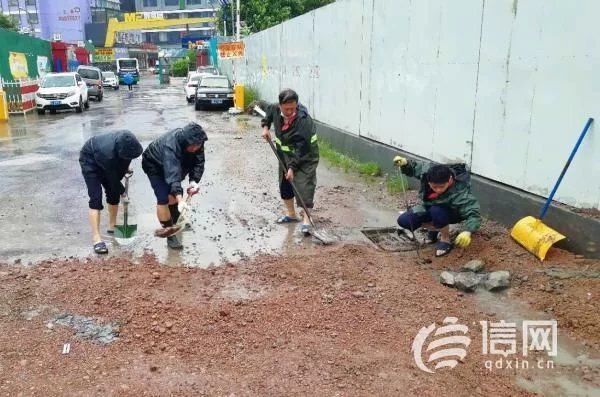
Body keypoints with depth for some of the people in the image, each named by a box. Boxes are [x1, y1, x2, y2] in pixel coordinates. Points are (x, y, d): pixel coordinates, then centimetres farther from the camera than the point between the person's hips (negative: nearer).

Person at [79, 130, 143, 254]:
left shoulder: (128, 141, -28)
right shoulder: (108, 153, -44)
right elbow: (113, 177, -26)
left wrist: (125, 169, -7)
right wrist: (122, 192, -13)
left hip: (108, 160, 7)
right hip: (90, 160, -7)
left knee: (114, 192, 7)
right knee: (96, 198, -16)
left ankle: (112, 226, 26)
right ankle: (96, 239, -17)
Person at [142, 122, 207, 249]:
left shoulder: (196, 142, -27)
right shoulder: (170, 147, -46)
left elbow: (199, 162, -21)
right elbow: (172, 174, -55)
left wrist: (194, 180, -40)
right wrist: (180, 200, -65)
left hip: (176, 164, 7)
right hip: (154, 165, -7)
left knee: (175, 193, 20)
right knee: (163, 198, -19)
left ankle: (174, 223, 44)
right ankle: (170, 235, -9)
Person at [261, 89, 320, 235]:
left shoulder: (304, 120, -31)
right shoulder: (276, 109, -11)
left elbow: (302, 149, -32)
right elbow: (269, 109, 16)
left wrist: (293, 167, -33)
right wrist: (265, 126, 2)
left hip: (305, 157, -7)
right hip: (284, 154, 7)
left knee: (304, 187, -14)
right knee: (284, 185, 15)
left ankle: (306, 219, -10)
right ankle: (291, 214, 31)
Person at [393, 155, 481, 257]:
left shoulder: (459, 193, -41)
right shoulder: (427, 170, -28)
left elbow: (474, 213, -47)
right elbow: (415, 166, -5)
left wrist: (467, 231, -66)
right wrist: (405, 163, -26)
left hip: (453, 213, -5)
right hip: (430, 206, 5)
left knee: (436, 211, -39)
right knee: (403, 221, -12)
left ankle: (445, 239, -10)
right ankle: (434, 227, 13)